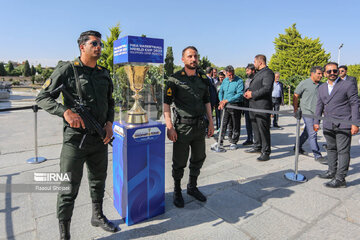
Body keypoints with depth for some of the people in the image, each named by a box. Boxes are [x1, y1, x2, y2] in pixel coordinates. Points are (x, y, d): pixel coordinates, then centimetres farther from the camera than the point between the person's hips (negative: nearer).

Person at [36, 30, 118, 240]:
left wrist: (109, 123, 1)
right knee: (69, 189, 2)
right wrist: (66, 111, -25)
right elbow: (43, 97, -8)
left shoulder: (104, 74, 10)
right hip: (76, 138, -5)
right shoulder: (67, 69, -6)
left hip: (100, 138, 6)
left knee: (99, 181, 21)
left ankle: (98, 216, 43)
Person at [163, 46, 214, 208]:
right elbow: (166, 103, -10)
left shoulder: (203, 78, 9)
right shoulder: (175, 79, -7)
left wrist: (211, 122, 10)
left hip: (200, 126, 6)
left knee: (198, 159, 17)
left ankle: (192, 187, 37)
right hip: (182, 127, -5)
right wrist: (169, 127, -17)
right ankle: (177, 191, 27)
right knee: (179, 162, 5)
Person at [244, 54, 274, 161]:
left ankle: (266, 152, 4)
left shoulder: (268, 73, -10)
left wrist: (252, 94, -17)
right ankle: (257, 147, 31)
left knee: (263, 129, -5)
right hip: (254, 105, 10)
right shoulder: (258, 73, 22)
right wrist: (248, 91, 3)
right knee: (256, 128, 17)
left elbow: (266, 89, -21)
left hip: (262, 106, -10)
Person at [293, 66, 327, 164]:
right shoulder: (304, 83, -6)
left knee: (307, 132, 16)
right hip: (307, 113, -6)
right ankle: (318, 156, -2)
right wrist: (295, 110, -2)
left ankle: (298, 147, 34)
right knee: (312, 134, -7)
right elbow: (295, 96, -3)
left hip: (317, 113, 6)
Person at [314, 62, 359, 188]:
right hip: (328, 125, 6)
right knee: (331, 149, 15)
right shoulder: (321, 88, 13)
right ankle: (332, 171, 29)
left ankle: (340, 178, 1)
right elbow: (319, 106, 16)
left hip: (344, 125, -6)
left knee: (343, 151, -3)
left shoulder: (348, 85, -3)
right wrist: (316, 122, 11)